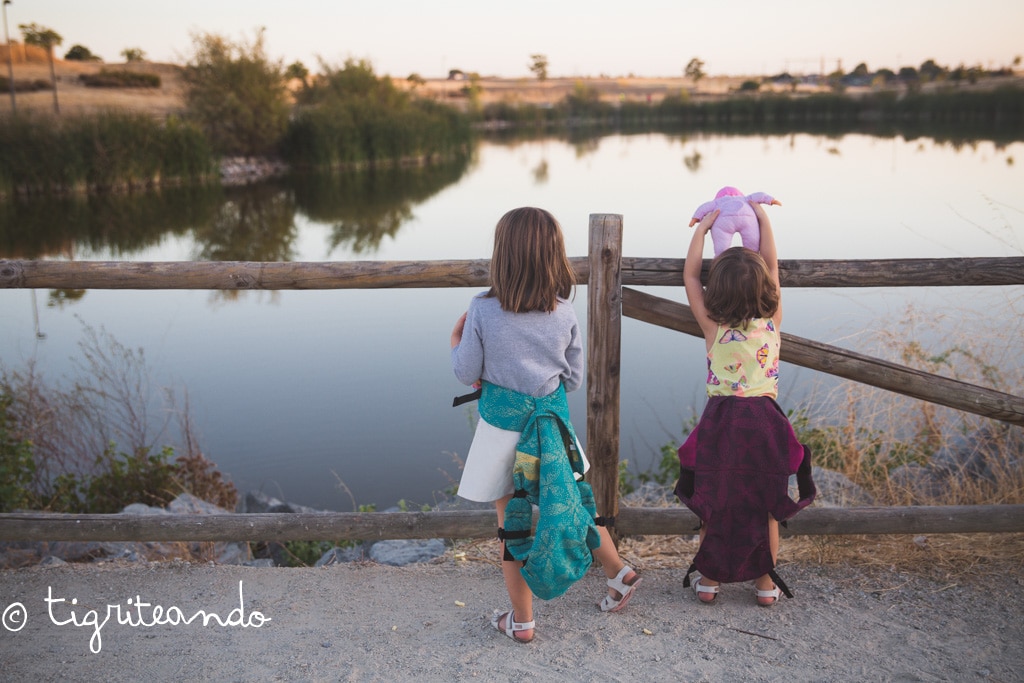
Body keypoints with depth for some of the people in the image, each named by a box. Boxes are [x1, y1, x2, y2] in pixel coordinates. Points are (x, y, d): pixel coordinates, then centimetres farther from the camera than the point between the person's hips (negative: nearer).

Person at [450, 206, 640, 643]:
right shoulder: (564, 312, -6)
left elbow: (467, 374, -5)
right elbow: (573, 379, 3)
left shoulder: (482, 311, -14)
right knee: (575, 503, 23)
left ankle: (521, 621, 23)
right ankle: (619, 574, 37)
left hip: (502, 424, -2)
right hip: (553, 421, 3)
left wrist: (457, 343, 13)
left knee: (511, 523, 11)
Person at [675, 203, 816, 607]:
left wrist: (703, 225, 7)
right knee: (766, 505, 14)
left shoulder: (713, 326, -8)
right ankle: (766, 583, 25)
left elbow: (689, 274, 1)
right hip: (764, 421, 1)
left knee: (714, 504, 13)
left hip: (721, 421, -1)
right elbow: (772, 264, 6)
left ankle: (708, 579, 25)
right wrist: (761, 215, 13)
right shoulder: (772, 321, -5)